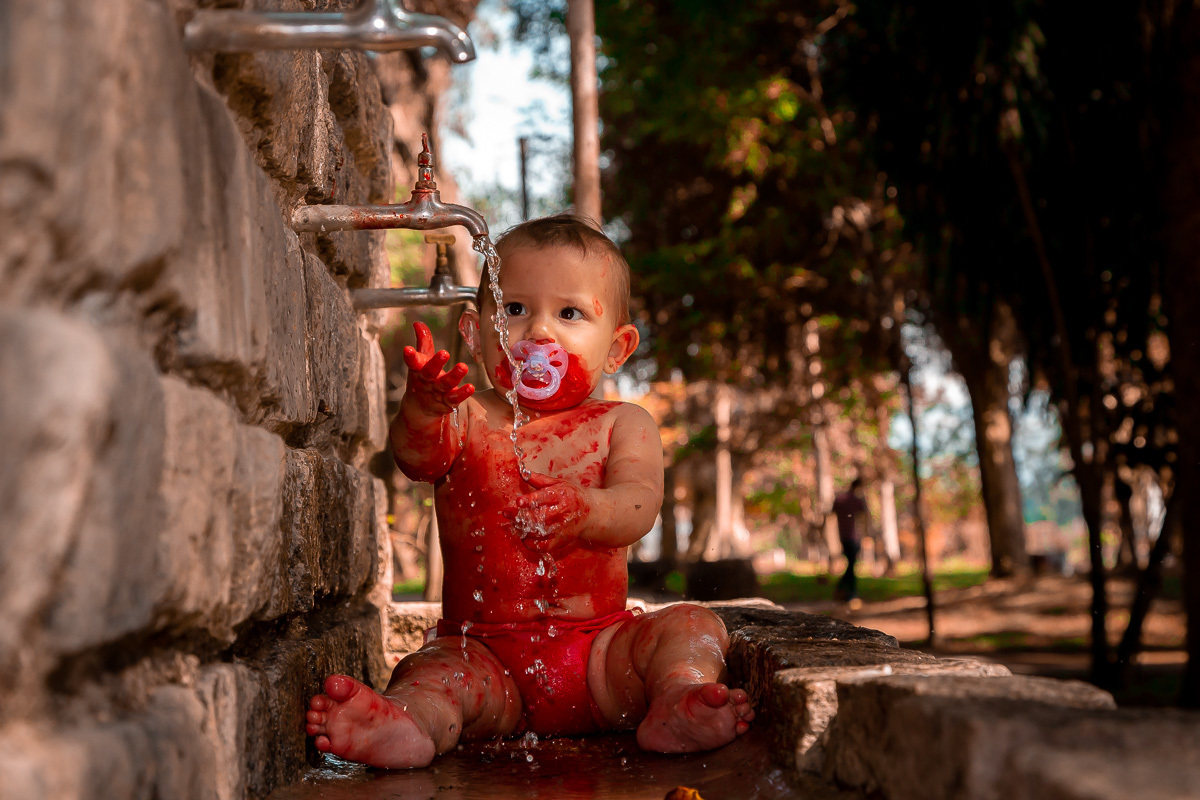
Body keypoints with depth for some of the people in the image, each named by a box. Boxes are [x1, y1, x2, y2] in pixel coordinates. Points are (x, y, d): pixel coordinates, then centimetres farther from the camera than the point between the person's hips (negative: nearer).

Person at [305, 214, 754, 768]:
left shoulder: (621, 426, 6)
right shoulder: (467, 421, 6)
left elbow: (638, 505, -13)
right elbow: (418, 457, -16)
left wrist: (585, 512, -38)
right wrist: (421, 409, -42)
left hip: (597, 646, 1)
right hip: (485, 653, -1)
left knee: (692, 627, -19)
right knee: (429, 673, -28)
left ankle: (677, 703, -44)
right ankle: (409, 724, -57)